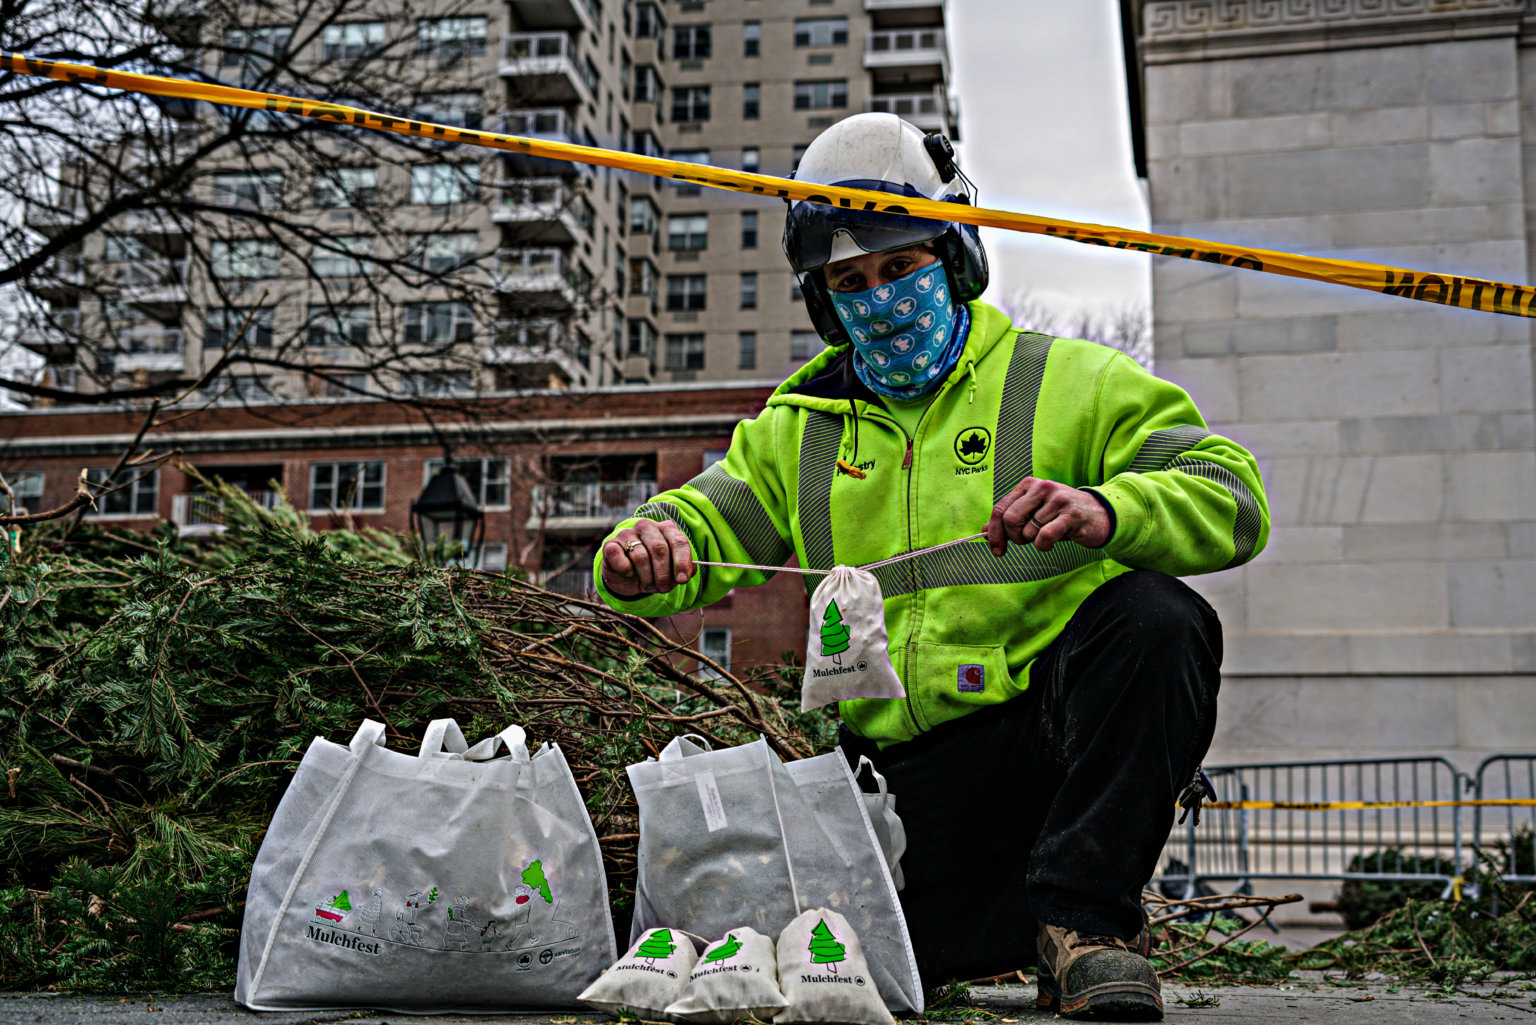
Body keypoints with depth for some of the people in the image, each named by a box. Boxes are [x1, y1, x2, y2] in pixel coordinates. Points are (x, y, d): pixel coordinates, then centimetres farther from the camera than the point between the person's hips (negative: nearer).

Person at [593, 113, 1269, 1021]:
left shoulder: (1068, 383, 8)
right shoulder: (798, 431, 19)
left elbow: (1232, 499, -3)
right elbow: (697, 531, 13)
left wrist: (1105, 510, -26)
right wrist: (642, 555, -14)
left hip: (1063, 722, -3)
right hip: (914, 770, 3)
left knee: (1154, 617, -32)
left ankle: (1087, 919, -19)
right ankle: (1014, 916, 16)